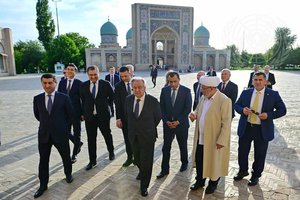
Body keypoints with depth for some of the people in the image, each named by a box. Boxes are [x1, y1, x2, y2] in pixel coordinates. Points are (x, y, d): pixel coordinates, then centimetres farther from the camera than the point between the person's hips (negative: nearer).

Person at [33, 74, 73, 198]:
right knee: (43, 160, 10)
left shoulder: (64, 98, -9)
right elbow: (37, 115, 14)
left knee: (66, 156, 15)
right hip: (44, 134, 2)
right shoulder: (37, 98, -1)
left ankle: (68, 174, 41)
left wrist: (62, 126, 7)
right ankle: (43, 185, 27)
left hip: (60, 133, -2)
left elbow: (70, 115, 0)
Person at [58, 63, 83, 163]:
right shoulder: (62, 82, 6)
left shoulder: (79, 83, -7)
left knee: (76, 133, 7)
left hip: (76, 112, -4)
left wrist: (83, 113, -10)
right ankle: (78, 143, 37)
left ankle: (74, 155, 23)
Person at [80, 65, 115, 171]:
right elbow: (82, 100, 7)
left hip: (103, 115, -1)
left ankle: (111, 152, 43)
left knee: (107, 135, 16)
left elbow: (112, 96, 7)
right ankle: (92, 161, 22)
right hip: (89, 116, 2)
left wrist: (106, 106, 3)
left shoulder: (106, 84, -7)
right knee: (91, 139, 7)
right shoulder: (83, 85, 1)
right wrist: (83, 113, 4)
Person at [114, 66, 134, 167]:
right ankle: (130, 157, 25)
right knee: (127, 138, 10)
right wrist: (118, 118, -7)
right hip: (125, 117, 1)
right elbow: (117, 103, -3)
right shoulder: (118, 86, -2)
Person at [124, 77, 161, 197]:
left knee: (146, 161, 7)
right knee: (137, 158, 22)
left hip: (147, 136, -4)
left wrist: (149, 128, 7)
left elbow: (158, 117, -2)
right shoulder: (128, 99, -6)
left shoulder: (153, 101, -17)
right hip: (133, 136, 4)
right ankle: (142, 172, 54)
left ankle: (144, 186, 29)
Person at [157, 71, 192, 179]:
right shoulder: (164, 90, -1)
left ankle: (184, 163, 40)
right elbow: (162, 107, 1)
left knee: (183, 146, 16)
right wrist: (166, 121, -10)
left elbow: (188, 108, -10)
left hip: (181, 123, -1)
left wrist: (178, 121, -15)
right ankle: (165, 169, 16)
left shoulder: (186, 91, -8)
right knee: (166, 147, 4)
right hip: (168, 123, 2)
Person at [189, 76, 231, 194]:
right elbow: (198, 110, 18)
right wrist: (194, 114, -6)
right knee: (199, 160, 18)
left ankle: (213, 183, 36)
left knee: (214, 162, 13)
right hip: (200, 138, 7)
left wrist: (221, 141, -19)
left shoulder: (224, 100, -19)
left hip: (214, 140, -6)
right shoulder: (203, 97, 4)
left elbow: (226, 123, -19)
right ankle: (200, 180, 39)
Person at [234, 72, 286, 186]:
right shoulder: (245, 93, 2)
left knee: (259, 155, 12)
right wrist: (242, 110, -15)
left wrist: (269, 115, -19)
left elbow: (282, 110, -2)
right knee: (242, 152, 14)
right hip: (246, 128, 2)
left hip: (262, 130, -2)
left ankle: (256, 176, 35)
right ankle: (243, 171, 39)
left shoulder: (273, 94, -4)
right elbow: (236, 105, 7)